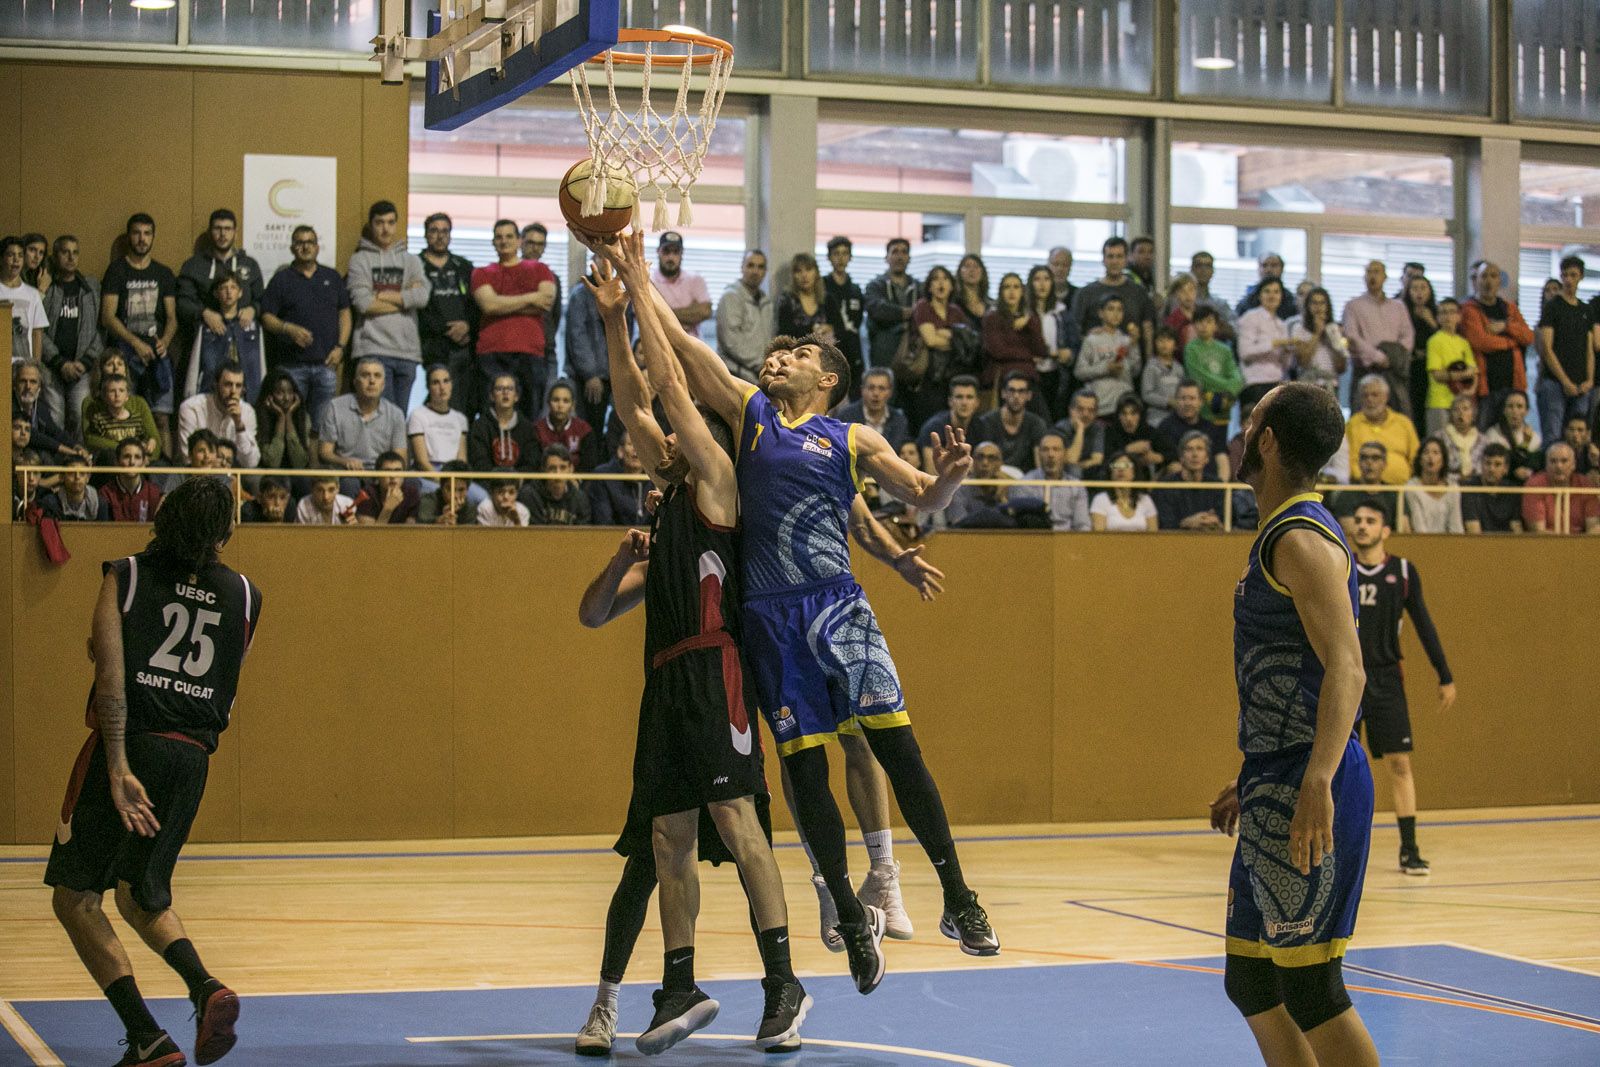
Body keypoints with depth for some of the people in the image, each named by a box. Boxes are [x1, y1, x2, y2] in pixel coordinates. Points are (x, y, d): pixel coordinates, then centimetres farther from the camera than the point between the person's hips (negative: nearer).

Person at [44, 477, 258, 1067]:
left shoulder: (126, 575, 2)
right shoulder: (244, 595, 11)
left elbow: (111, 678, -11)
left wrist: (118, 767, -17)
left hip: (128, 744, -4)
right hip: (192, 754, 4)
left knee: (76, 896, 7)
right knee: (143, 895, 22)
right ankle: (206, 988, -5)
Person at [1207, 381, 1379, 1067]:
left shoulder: (1302, 539, -12)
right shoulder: (1280, 538, 19)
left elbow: (1345, 670, -23)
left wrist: (1316, 784, -34)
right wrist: (1250, 783, 28)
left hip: (1304, 793, -10)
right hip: (1277, 790, 10)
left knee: (1309, 985, -7)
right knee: (1251, 983, 13)